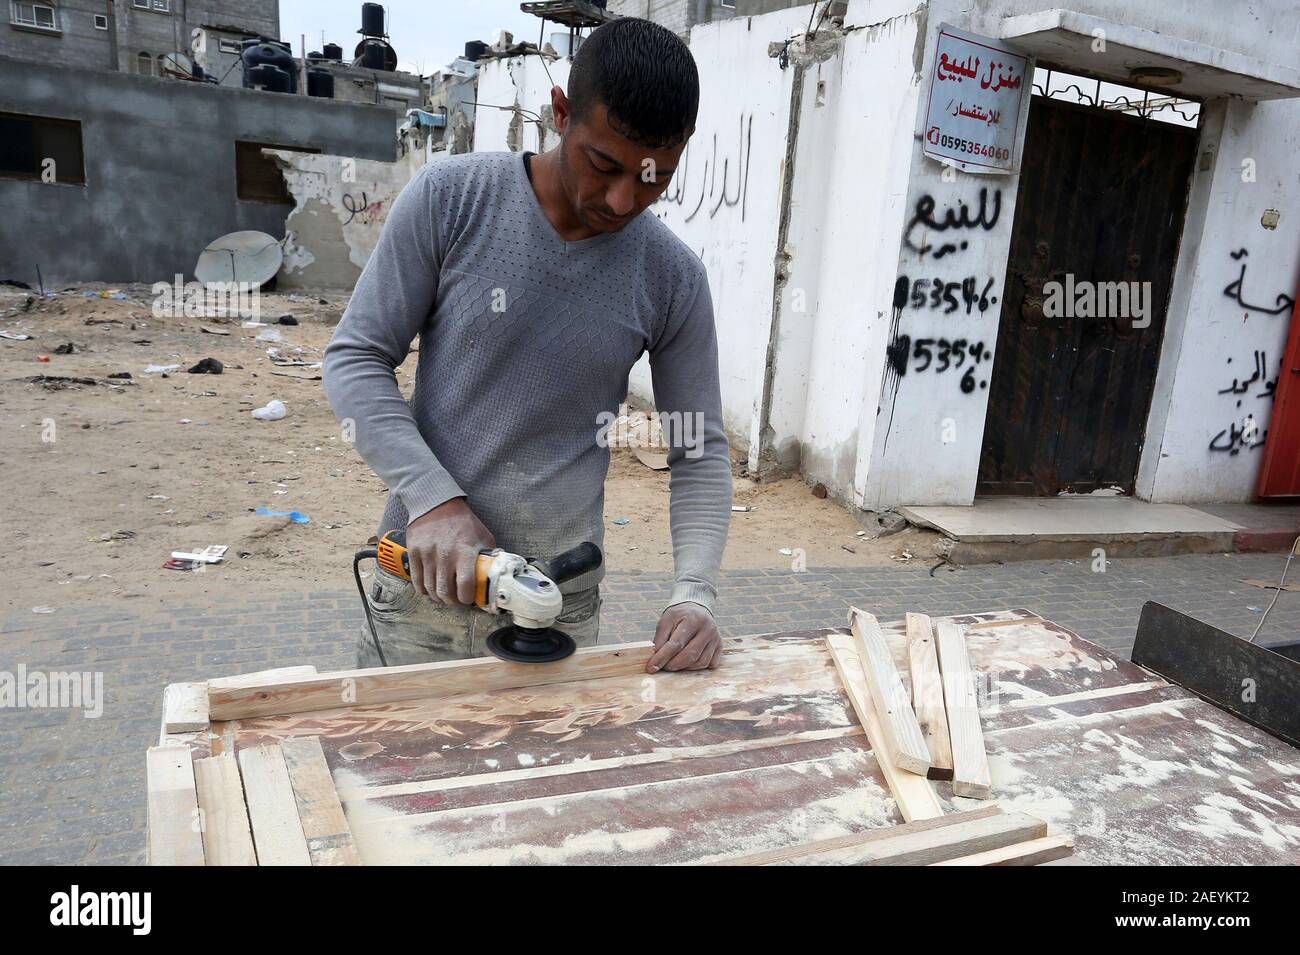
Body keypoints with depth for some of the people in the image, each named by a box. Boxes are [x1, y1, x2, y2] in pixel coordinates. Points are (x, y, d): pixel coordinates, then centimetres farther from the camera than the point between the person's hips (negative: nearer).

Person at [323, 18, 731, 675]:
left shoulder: (672, 277, -4)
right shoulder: (450, 198, -9)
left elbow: (700, 454, 2)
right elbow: (355, 358, -4)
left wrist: (694, 594, -12)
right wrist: (432, 498, -17)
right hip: (424, 575, 0)